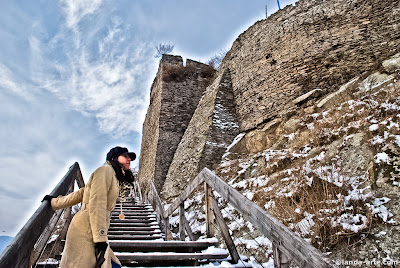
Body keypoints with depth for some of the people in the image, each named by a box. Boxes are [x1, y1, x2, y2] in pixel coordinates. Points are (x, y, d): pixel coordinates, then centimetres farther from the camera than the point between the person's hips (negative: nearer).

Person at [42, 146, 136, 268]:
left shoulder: (114, 177, 20)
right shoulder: (106, 170, -8)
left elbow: (80, 194, 24)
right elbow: (96, 204, -17)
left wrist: (55, 202, 34)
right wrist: (100, 239, -20)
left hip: (93, 234, 9)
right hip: (86, 232, -9)